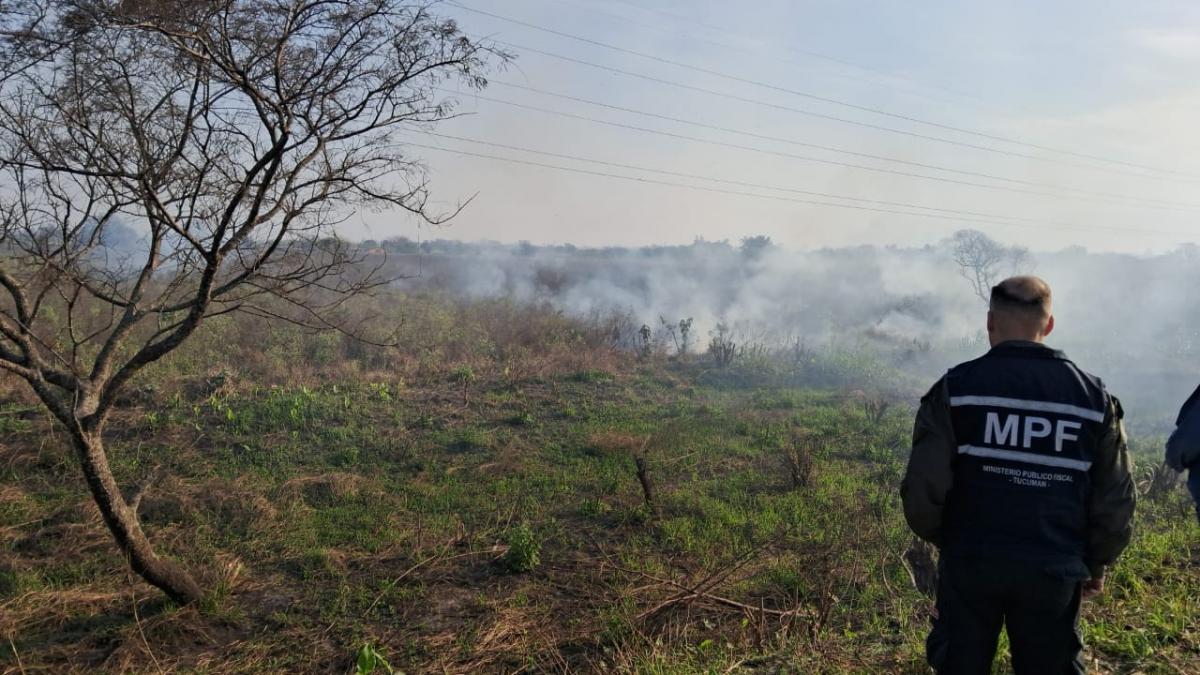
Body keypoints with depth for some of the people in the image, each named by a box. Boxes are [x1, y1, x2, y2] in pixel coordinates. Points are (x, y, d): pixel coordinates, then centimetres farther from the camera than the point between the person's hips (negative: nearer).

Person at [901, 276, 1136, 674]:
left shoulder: (956, 387, -8)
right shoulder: (1093, 396, 1)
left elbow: (923, 490, -13)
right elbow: (1114, 500, 2)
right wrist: (1096, 565, 18)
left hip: (971, 563, -2)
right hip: (1054, 572, 2)